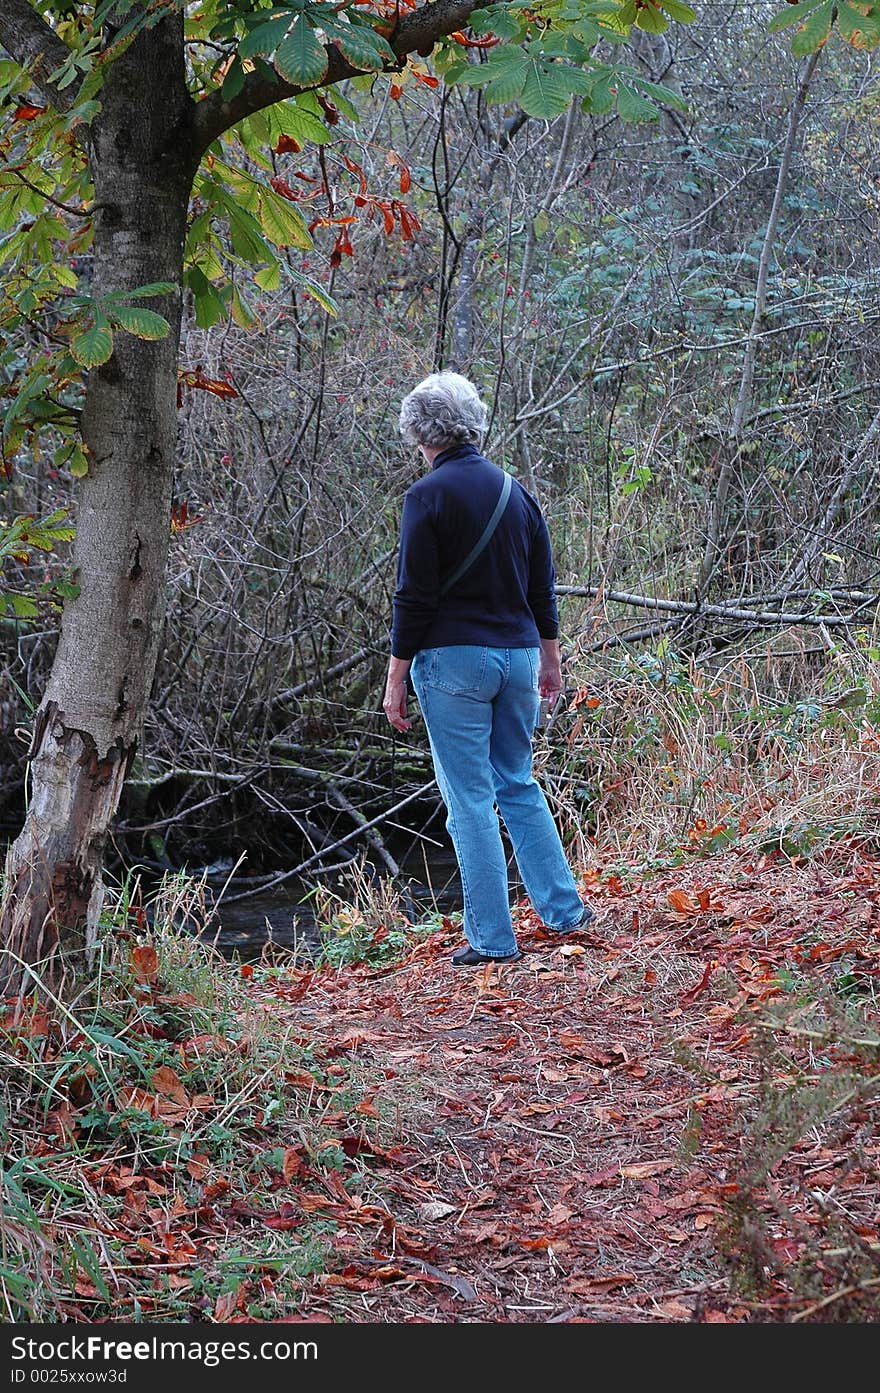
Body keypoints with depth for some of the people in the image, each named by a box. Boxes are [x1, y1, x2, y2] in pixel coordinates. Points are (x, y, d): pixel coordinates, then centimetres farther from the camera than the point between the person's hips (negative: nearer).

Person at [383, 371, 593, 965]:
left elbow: (414, 596, -12)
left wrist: (396, 679, -7)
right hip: (519, 655, 6)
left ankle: (493, 939, 1)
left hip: (454, 660, -6)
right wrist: (549, 659, 24)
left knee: (470, 800, -1)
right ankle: (565, 909, 18)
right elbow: (543, 587, 14)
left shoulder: (428, 495, -10)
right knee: (519, 786, 19)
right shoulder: (515, 490, 9)